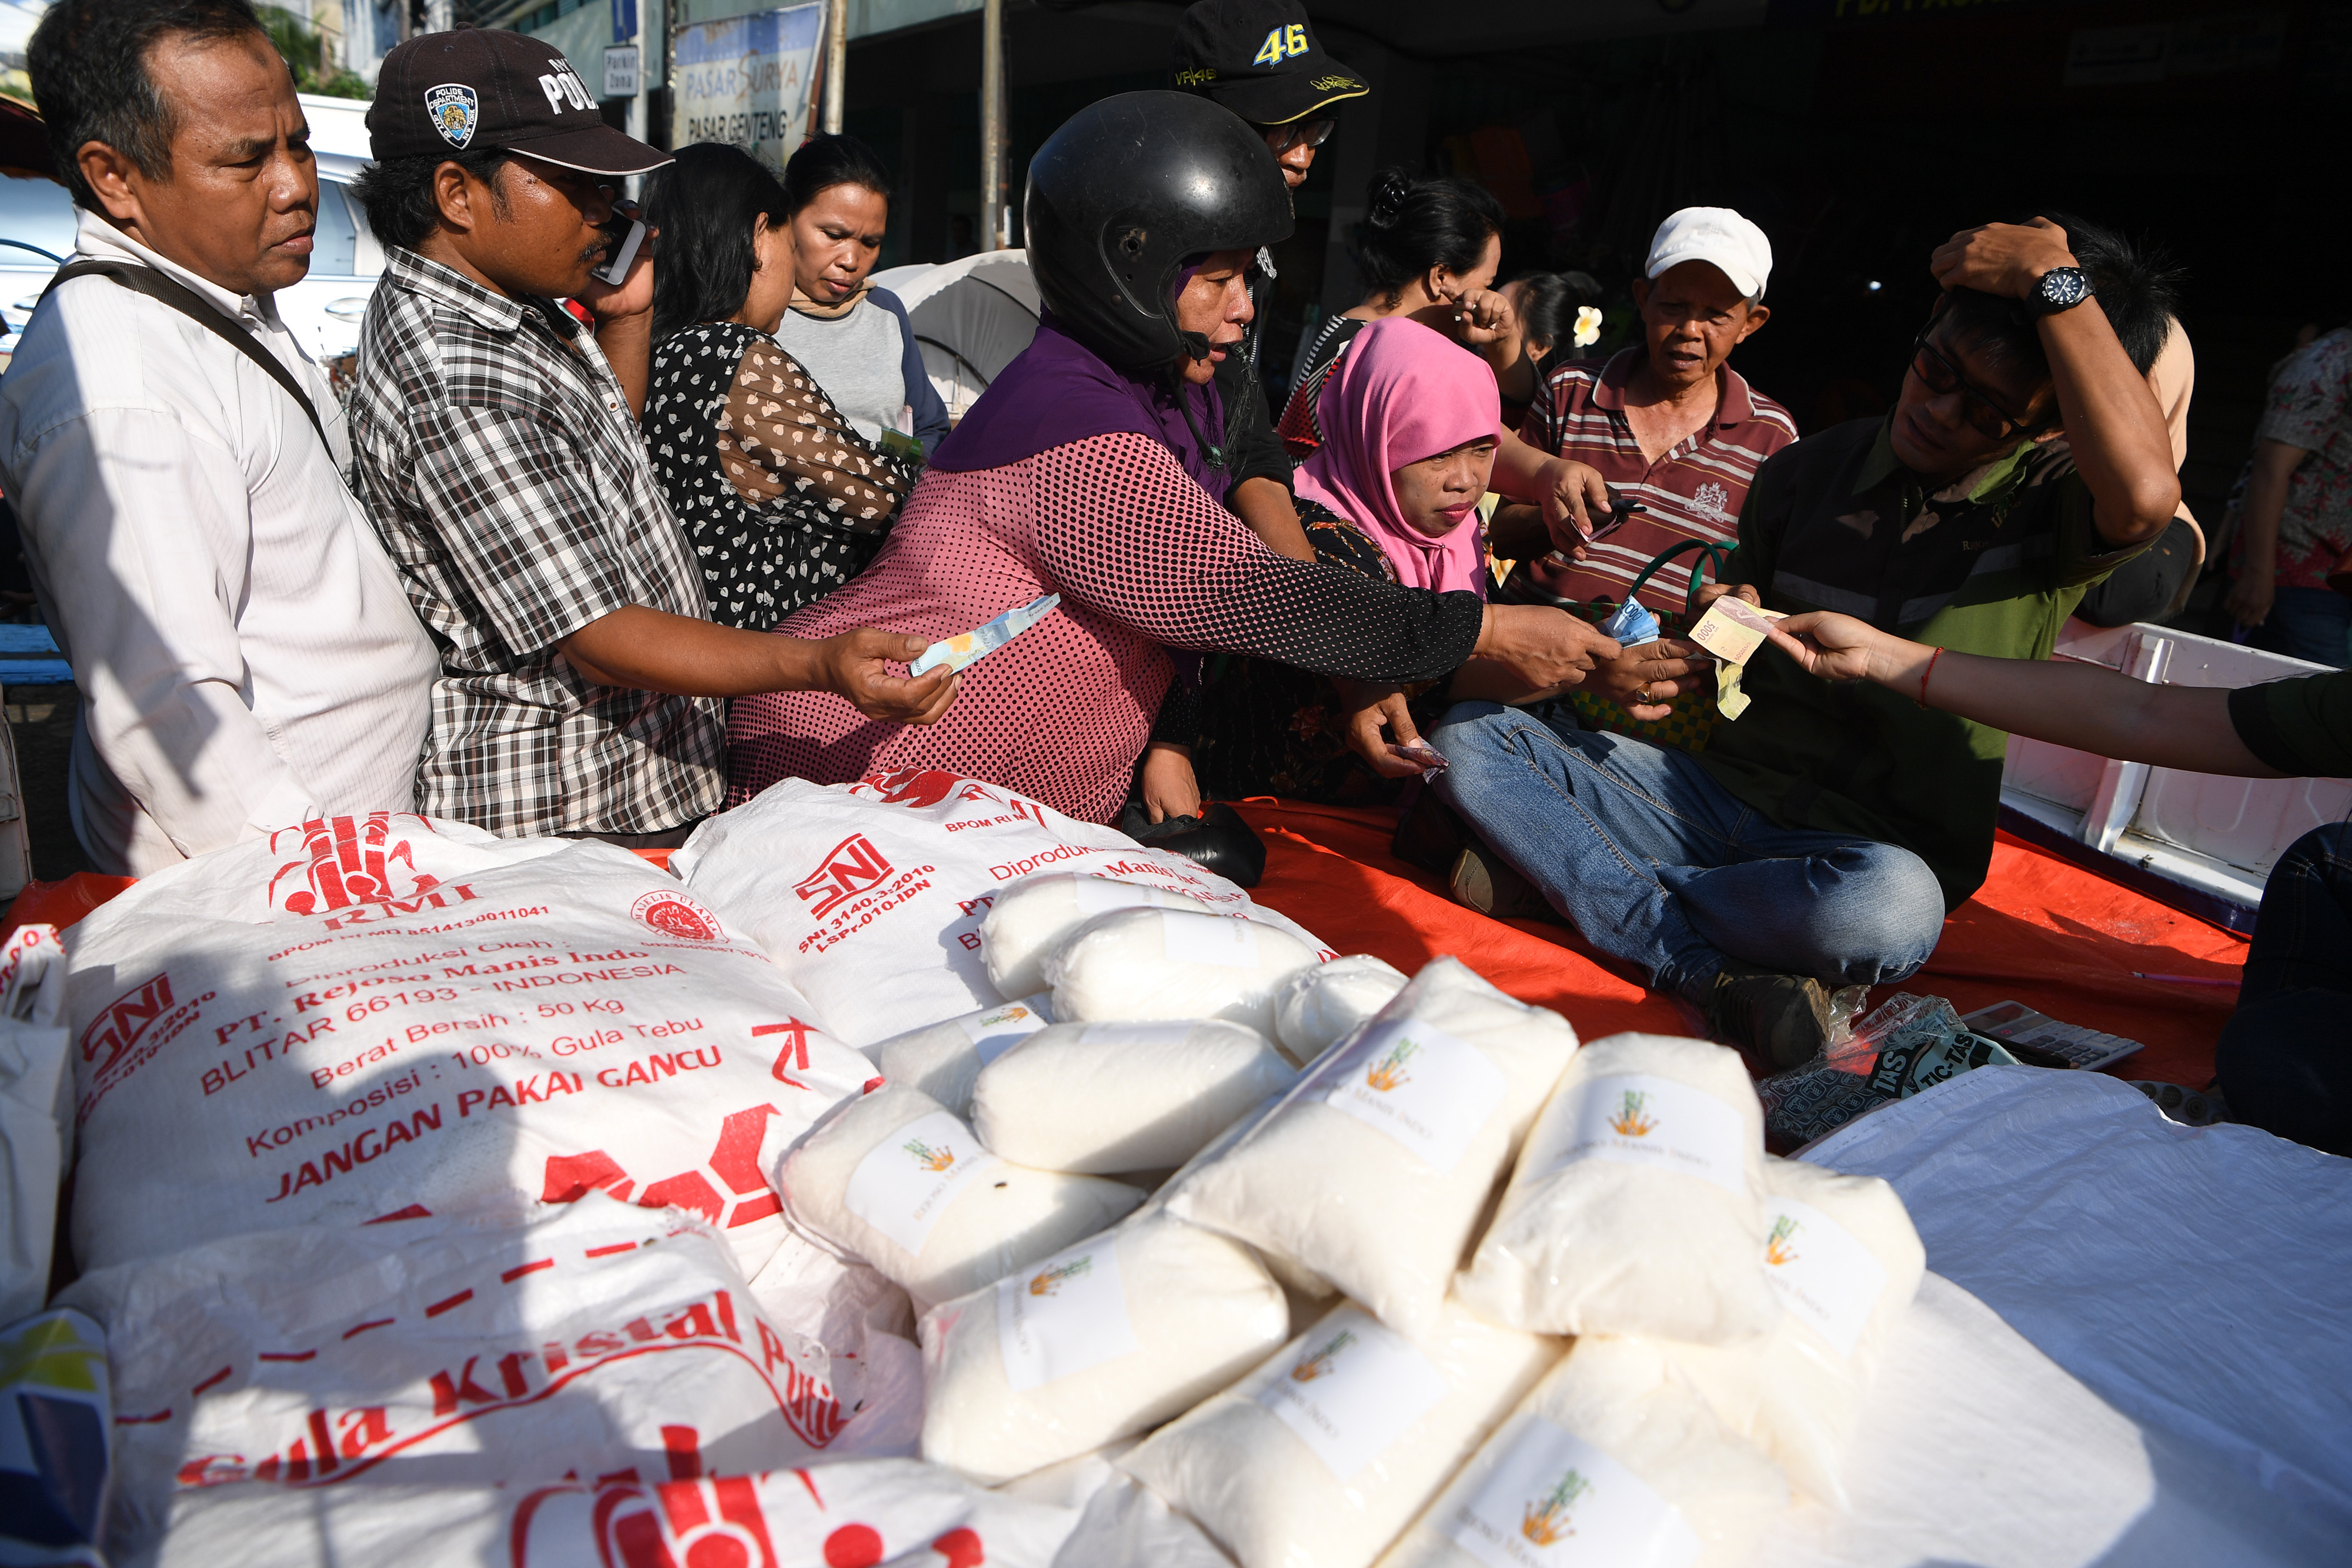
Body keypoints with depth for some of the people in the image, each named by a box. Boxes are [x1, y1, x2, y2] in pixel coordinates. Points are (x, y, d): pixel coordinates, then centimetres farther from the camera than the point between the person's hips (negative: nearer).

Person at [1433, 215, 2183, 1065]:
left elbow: (2147, 495, -30)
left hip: (1878, 846, -4)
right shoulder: (1804, 471, 8)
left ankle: (1562, 868, -20)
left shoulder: (2053, 501, -3)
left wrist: (2052, 281, -21)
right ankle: (1715, 974, -27)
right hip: (1724, 791, 4)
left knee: (1891, 909, -42)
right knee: (1467, 734, -14)